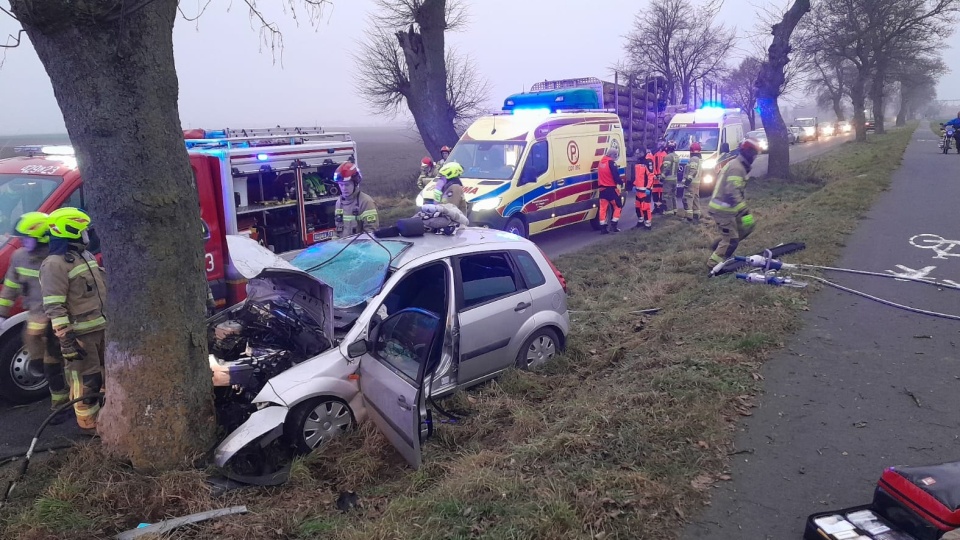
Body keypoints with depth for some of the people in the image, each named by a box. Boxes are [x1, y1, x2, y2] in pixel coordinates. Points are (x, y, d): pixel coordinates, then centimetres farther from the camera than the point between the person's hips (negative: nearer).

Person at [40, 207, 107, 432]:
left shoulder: (86, 255, 12)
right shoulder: (55, 264, -16)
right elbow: (54, 307, -20)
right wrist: (65, 340, -23)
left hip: (102, 327, 9)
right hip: (80, 334, -9)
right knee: (87, 382, 1)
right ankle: (89, 424, 13)